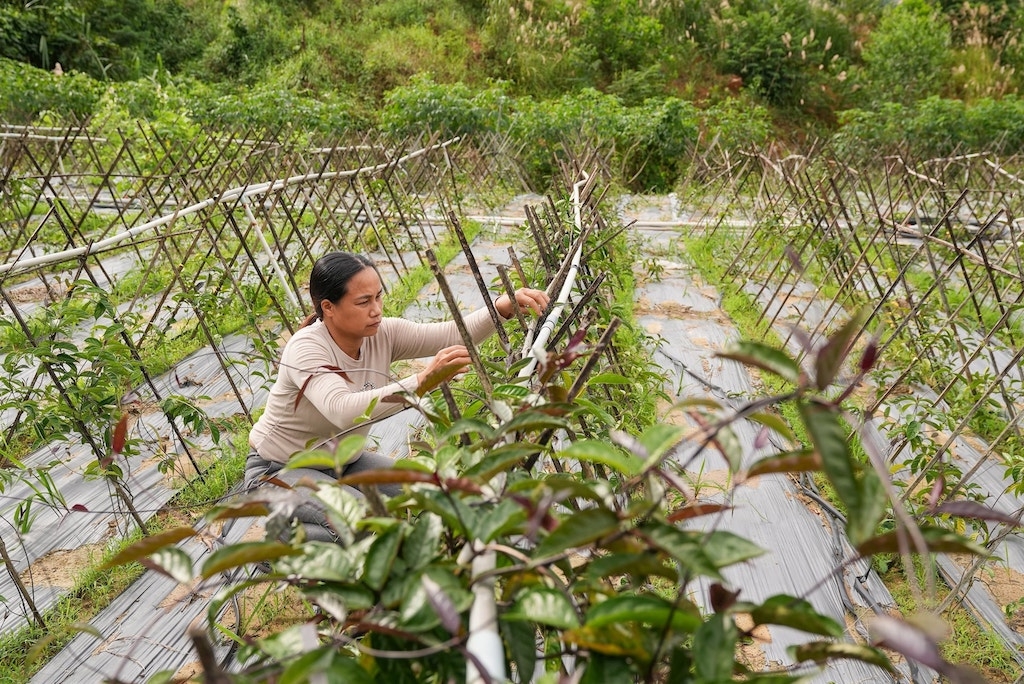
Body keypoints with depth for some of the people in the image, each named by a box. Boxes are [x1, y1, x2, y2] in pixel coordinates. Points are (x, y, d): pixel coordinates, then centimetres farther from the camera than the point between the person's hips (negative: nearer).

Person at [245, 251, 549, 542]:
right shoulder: (306, 349, -29)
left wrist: (502, 307, -38)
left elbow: (453, 334, -20)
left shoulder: (382, 335, -12)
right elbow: (342, 410, -47)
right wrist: (421, 381, -56)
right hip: (279, 470, -7)